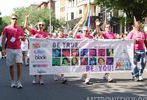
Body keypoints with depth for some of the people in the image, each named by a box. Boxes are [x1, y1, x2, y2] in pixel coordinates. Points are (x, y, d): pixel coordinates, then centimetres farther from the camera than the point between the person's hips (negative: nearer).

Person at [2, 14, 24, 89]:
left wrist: (22, 37, -7)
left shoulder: (20, 29, 10)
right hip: (9, 49, -1)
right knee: (11, 65, 4)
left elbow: (23, 39, 18)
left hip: (18, 49, 1)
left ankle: (19, 82, -7)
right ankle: (13, 82, 13)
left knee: (19, 64, -10)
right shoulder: (6, 28, 3)